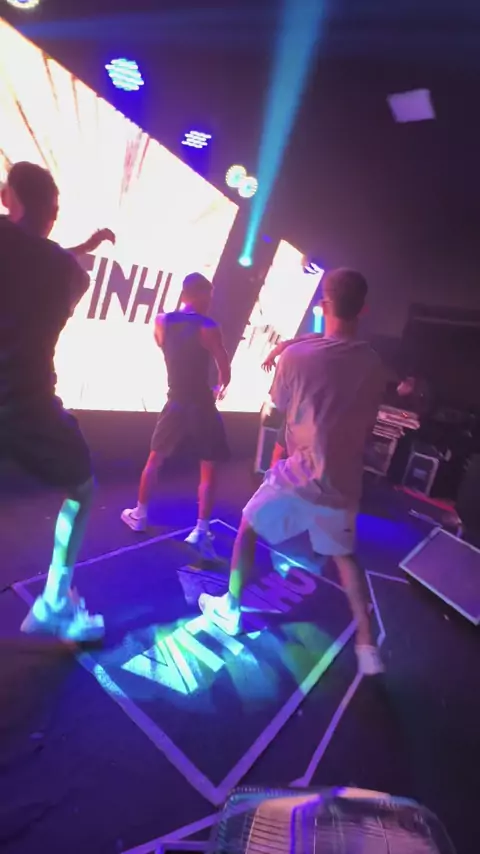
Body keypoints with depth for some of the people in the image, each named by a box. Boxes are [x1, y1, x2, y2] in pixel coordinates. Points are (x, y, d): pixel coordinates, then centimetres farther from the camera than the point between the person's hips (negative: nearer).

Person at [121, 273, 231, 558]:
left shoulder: (162, 322, 1)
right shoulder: (208, 327, -12)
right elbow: (225, 370, -8)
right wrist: (221, 387, 12)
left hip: (176, 401, 5)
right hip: (201, 404, -4)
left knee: (155, 459, 20)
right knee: (209, 468, 4)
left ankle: (140, 515, 31)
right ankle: (201, 531, 3)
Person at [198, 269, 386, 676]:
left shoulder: (297, 354, -12)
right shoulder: (374, 364, -1)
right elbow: (367, 426, 9)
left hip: (299, 474, -3)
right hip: (345, 483, 4)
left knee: (248, 528, 20)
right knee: (345, 555, 24)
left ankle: (230, 609, 32)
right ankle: (368, 646, 25)